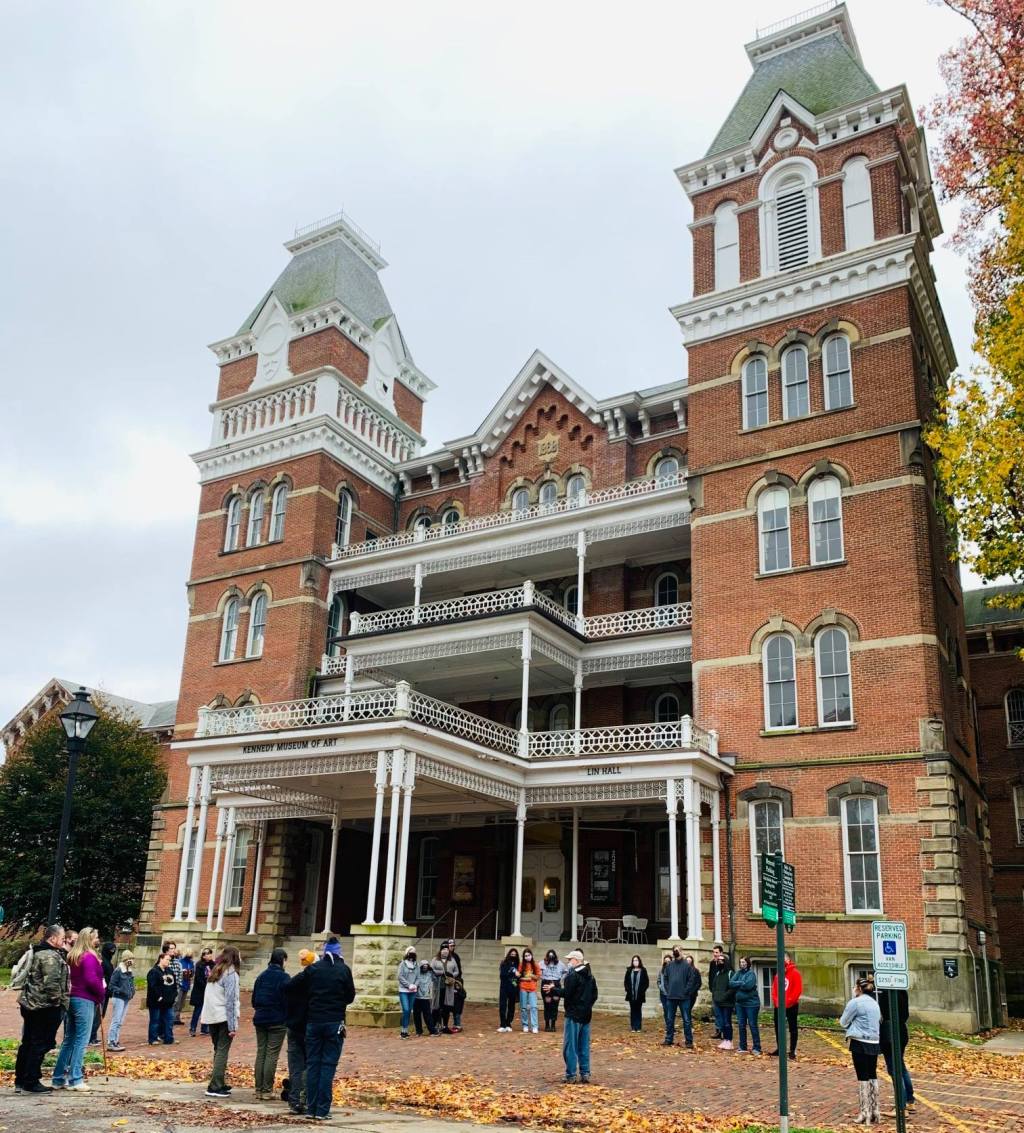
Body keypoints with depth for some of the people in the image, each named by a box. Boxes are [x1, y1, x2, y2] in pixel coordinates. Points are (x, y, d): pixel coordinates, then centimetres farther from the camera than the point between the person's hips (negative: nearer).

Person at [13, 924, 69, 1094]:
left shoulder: (35, 953, 16)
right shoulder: (51, 956, -17)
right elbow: (51, 983, -25)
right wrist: (58, 1001, -14)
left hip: (30, 1004, 10)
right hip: (45, 1008, -10)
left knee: (28, 1043, 15)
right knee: (41, 1044, -3)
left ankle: (20, 1081, 22)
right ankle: (31, 1083, 1)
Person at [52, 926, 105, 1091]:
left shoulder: (73, 957, 15)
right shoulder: (89, 957, -13)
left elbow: (73, 978, 17)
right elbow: (91, 980, -21)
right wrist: (102, 992, -5)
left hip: (72, 999, 9)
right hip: (85, 1001, -9)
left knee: (69, 1040, 13)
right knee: (81, 1040, -4)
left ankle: (59, 1078, 17)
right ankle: (75, 1080, -3)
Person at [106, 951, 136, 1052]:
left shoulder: (130, 971, 11)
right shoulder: (118, 971, -12)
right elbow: (112, 986, -12)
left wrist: (132, 991, 7)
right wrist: (121, 991, -22)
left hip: (127, 998, 8)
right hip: (118, 998, -8)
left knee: (120, 1022, 12)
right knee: (116, 1021, -7)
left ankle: (116, 1042, 19)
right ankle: (111, 1043, -3)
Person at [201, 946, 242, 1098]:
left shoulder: (214, 972, 14)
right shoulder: (231, 974, -11)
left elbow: (210, 997, 13)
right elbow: (231, 1001, -15)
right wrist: (233, 1025, -14)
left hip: (210, 1017, 8)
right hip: (223, 1018, -8)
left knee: (218, 1050, 16)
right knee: (222, 1051, -3)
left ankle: (219, 1084, 23)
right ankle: (215, 1087, -5)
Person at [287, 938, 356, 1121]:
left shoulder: (313, 968, 0)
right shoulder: (344, 970, -4)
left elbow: (292, 986, 0)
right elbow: (350, 996, 1)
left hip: (313, 1022, 2)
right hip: (335, 1023, -2)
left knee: (312, 1064, 10)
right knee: (328, 1065, 1)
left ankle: (311, 1108, 10)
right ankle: (322, 1110, -1)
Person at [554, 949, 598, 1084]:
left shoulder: (572, 975, -14)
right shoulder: (590, 976, 12)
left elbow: (566, 993, -19)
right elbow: (594, 995, 16)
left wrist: (553, 990, -5)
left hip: (573, 1015, -8)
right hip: (587, 1015, 8)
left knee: (570, 1046, -2)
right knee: (584, 1046, 11)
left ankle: (571, 1075, -2)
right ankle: (585, 1074, 11)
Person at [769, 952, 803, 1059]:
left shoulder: (795, 973, -7)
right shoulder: (778, 974, 11)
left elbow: (798, 990, -13)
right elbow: (774, 989, 12)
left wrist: (788, 1002, -16)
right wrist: (776, 1001, -2)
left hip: (791, 1006, -6)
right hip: (778, 1006, 6)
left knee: (793, 1028, 1)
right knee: (778, 1028, 11)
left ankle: (792, 1050, 5)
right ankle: (779, 1048, 21)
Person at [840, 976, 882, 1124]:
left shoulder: (855, 1002, -11)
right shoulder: (874, 1003, 12)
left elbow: (843, 1022, -2)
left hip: (860, 1044, -7)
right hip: (874, 1043, 7)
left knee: (863, 1078, -2)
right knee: (873, 1076, 13)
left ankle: (865, 1113, 0)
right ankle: (875, 1111, 19)